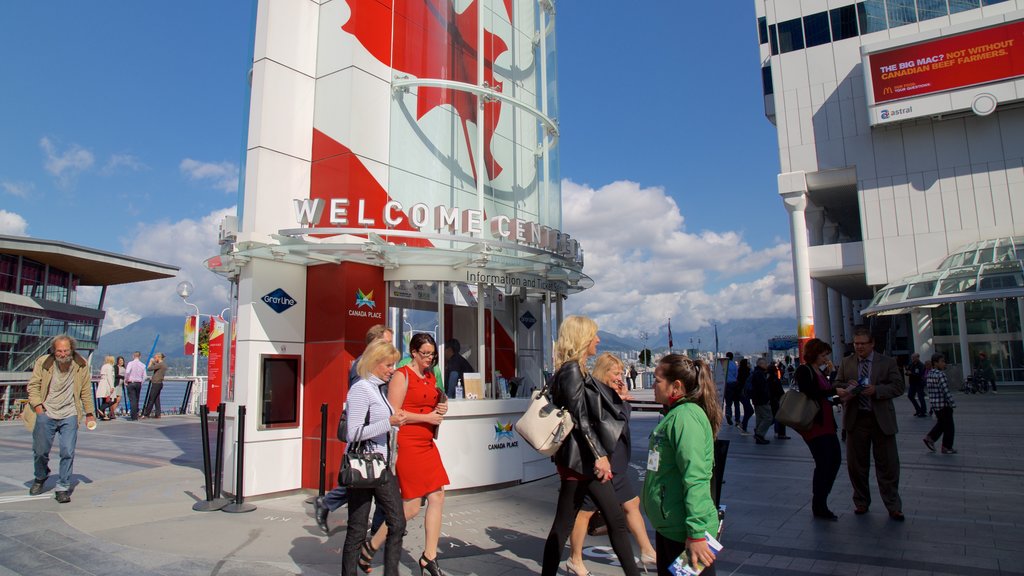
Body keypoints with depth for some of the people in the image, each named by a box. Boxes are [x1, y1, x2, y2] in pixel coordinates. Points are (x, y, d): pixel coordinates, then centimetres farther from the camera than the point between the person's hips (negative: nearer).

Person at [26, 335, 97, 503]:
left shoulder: (81, 365, -4)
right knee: (40, 451, 12)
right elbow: (33, 385, 2)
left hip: (69, 415, -1)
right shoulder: (42, 362, -5)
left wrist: (89, 413, 7)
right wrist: (37, 405, -11)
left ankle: (63, 488, 6)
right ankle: (40, 478, 42)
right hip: (46, 414, 1)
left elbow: (86, 391, 4)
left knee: (68, 452, -7)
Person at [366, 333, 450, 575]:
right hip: (407, 444, -8)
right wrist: (427, 417, -16)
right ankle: (369, 548, 15)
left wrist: (440, 410, 6)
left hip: (427, 444, 8)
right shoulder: (402, 375, -9)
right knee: (411, 507, -4)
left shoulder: (431, 377, 15)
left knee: (437, 497, 3)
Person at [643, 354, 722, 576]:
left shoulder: (685, 416, -21)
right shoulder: (675, 413, 10)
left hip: (683, 532, -10)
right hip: (669, 525, 10)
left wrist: (696, 533, -26)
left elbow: (695, 478, -26)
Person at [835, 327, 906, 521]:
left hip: (881, 419, -2)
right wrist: (847, 387, -13)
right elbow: (837, 386, 9)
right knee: (856, 464, 9)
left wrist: (876, 390, -19)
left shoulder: (888, 363, 1)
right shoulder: (846, 363, 8)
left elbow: (898, 386, -5)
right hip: (855, 419, 2)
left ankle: (893, 506, 16)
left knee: (888, 464, 3)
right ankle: (861, 502, 24)